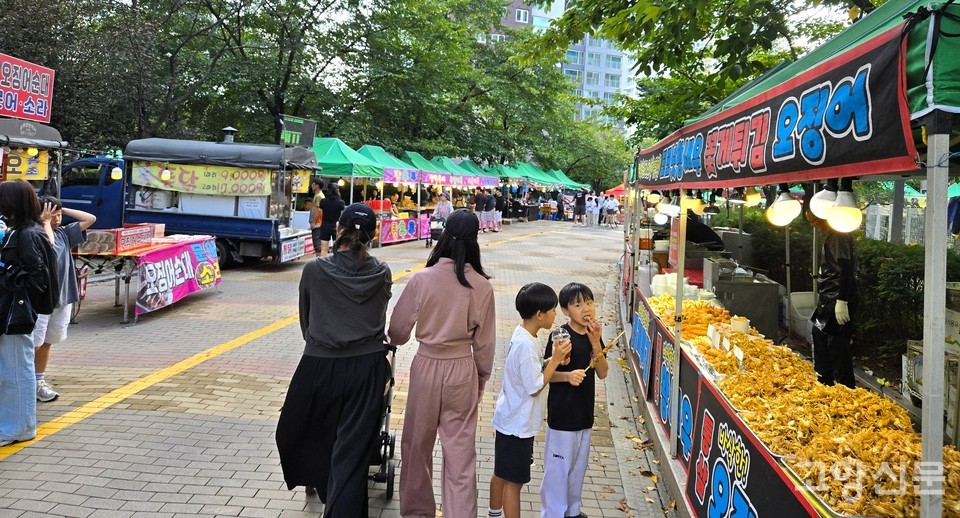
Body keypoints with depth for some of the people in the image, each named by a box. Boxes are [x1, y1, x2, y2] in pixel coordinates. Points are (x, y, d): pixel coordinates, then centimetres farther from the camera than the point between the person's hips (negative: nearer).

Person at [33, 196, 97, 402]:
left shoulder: (64, 233, 8)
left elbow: (90, 219, 8)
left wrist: (63, 210, 3)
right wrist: (46, 222, -16)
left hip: (63, 296, 7)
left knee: (46, 342, 15)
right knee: (34, 343, -4)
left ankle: (39, 382, 25)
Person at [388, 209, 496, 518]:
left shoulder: (422, 279, -13)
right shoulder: (482, 286, -9)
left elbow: (398, 331, -3)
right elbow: (485, 341, -2)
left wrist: (394, 341, 20)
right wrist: (482, 376, 14)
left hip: (426, 366, 0)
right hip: (462, 369, 1)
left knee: (418, 444, 17)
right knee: (460, 449, 9)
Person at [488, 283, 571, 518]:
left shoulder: (521, 335, 2)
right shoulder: (527, 345, -27)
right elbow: (535, 388, -21)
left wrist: (552, 361, -2)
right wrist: (555, 360, -16)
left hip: (509, 418, 9)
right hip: (518, 424, -9)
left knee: (501, 473, 23)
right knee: (514, 481, 2)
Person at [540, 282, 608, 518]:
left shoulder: (593, 335, 5)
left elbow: (602, 373, -1)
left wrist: (596, 343, -13)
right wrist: (568, 376, -32)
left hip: (584, 412, 7)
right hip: (562, 414, -7)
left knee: (578, 466, 20)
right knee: (558, 467, 2)